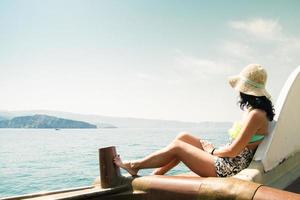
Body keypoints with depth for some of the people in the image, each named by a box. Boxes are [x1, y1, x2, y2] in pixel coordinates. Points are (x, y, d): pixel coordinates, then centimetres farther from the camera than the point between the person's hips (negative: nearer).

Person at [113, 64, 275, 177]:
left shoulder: (256, 115, -20)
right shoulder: (253, 110, 11)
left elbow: (233, 151, -21)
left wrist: (212, 151, -3)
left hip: (228, 169, -9)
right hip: (226, 162, 9)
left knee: (177, 146, -6)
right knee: (184, 137, 6)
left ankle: (133, 166, 12)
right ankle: (154, 175, 12)